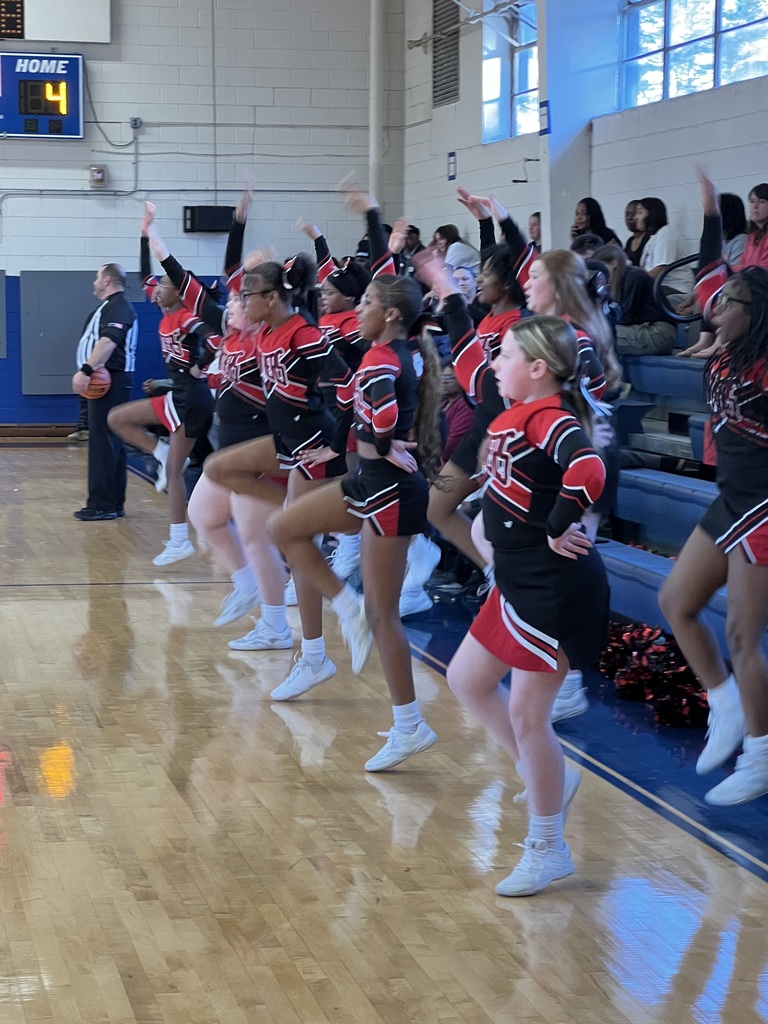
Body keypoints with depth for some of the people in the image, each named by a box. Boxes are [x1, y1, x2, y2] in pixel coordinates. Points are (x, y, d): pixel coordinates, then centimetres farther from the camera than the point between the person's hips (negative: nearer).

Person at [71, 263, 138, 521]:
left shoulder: (117, 307, -12)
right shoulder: (112, 306, 22)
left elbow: (108, 341, -27)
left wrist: (86, 370, -34)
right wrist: (89, 372, 19)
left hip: (110, 382, -11)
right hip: (105, 381, 11)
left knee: (104, 442, -11)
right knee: (110, 443, 12)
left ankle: (102, 504, -11)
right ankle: (113, 503, 16)